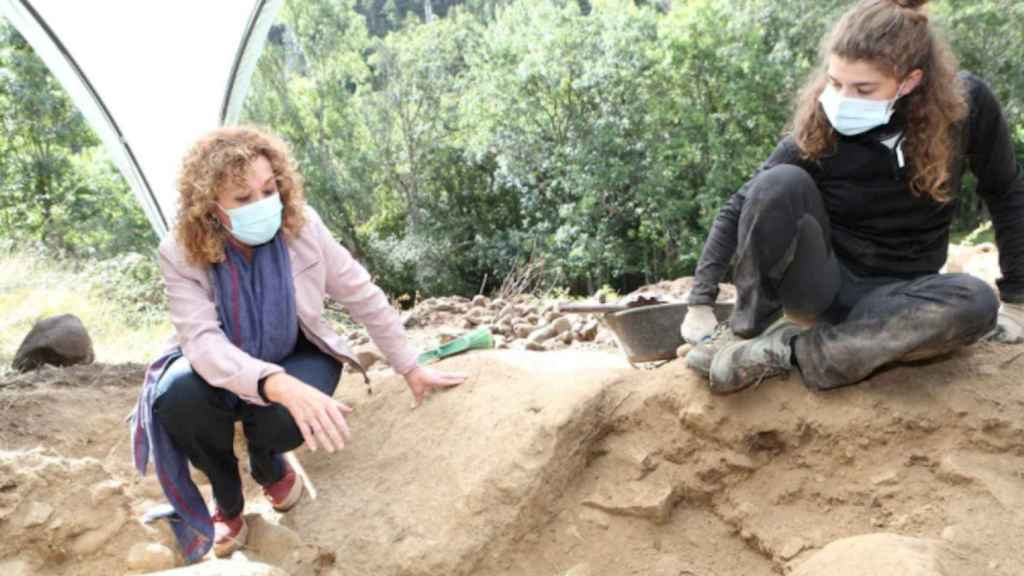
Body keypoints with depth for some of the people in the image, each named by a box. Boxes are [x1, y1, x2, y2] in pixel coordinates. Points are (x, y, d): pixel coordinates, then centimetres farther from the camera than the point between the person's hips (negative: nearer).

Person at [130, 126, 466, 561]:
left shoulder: (302, 226, -21)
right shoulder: (181, 254, -26)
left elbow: (363, 295, -11)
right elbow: (204, 343, -37)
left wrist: (410, 369, -5)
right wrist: (280, 386, -54)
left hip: (296, 358, 0)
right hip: (223, 372, 0)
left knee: (289, 416, -34)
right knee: (175, 398, -33)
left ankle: (269, 465, 8)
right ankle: (228, 503, -1)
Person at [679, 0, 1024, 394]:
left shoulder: (966, 104, -15)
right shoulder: (818, 128, -17)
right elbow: (739, 210, -12)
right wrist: (701, 303, -18)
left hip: (892, 293, 2)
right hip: (820, 283, -2)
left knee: (975, 301, -33)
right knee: (781, 184, -30)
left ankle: (784, 351, -31)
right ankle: (746, 331, -18)